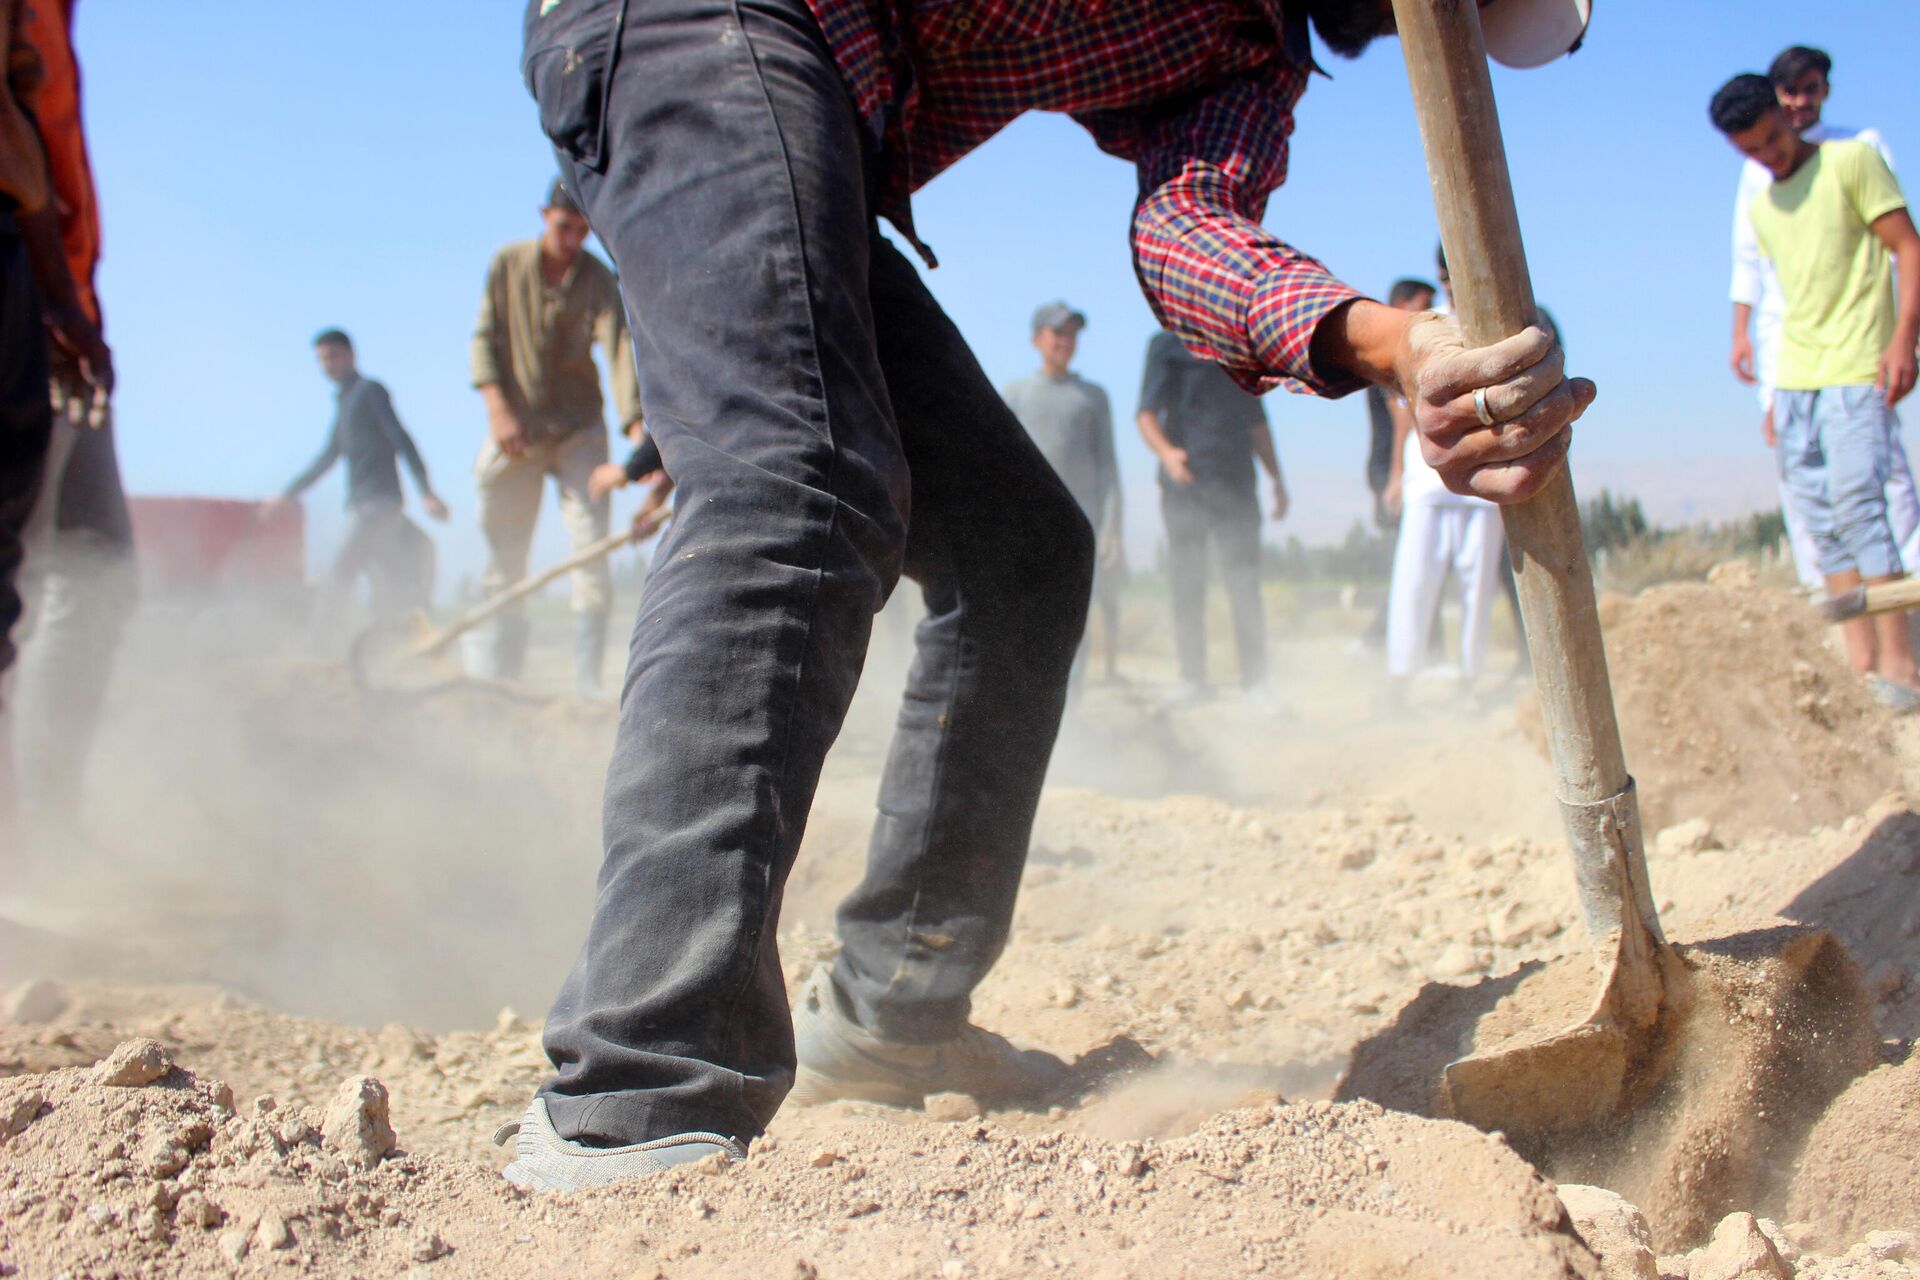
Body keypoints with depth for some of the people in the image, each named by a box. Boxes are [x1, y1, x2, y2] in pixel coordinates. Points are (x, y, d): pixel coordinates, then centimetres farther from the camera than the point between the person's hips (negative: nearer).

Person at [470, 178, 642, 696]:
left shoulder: (598, 279, -8)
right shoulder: (507, 264, -1)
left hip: (579, 429, -2)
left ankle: (587, 679, -9)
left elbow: (618, 350, -21)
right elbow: (485, 338, 0)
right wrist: (498, 409, -15)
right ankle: (497, 675, 11)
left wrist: (638, 430, -35)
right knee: (504, 557, 3)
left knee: (590, 548, -10)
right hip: (517, 428, 2)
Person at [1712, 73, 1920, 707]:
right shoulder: (1761, 208, 18)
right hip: (1795, 377, 6)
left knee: (1856, 502, -15)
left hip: (1857, 371, -6)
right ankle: (1863, 667, 2)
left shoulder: (1852, 161, 0)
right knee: (1821, 518, 1)